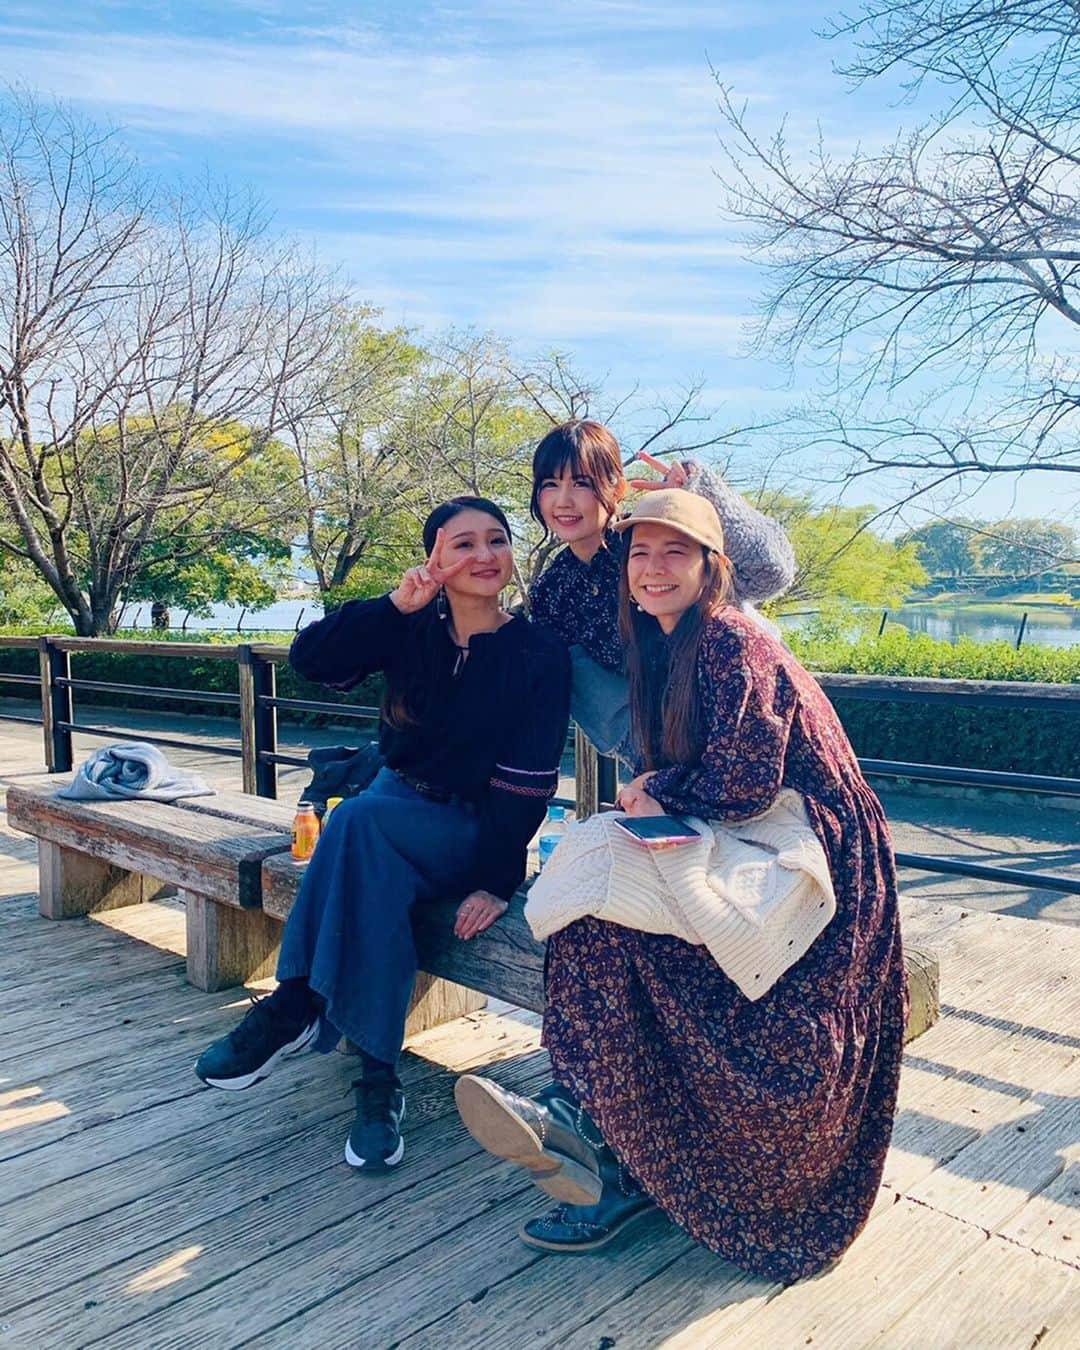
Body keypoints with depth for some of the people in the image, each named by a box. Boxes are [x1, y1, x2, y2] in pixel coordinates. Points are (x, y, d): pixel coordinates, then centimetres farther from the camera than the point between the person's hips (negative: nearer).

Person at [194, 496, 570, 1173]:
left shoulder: (540, 653, -10)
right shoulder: (413, 629, 0)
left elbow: (530, 779, -13)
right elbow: (309, 658, -12)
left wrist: (497, 881, -20)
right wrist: (397, 603, -22)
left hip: (473, 832, -3)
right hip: (398, 802, 4)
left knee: (360, 817, -31)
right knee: (374, 871, -31)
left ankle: (296, 1003, -19)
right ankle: (379, 1077, -21)